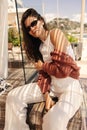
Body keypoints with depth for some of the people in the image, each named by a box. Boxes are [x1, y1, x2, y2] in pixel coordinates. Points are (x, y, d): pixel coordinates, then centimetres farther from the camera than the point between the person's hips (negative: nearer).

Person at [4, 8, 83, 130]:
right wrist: (46, 94, -10)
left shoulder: (56, 33, -11)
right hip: (51, 85, 7)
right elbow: (44, 73, 4)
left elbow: (63, 69, -19)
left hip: (70, 87, -6)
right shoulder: (38, 46, 11)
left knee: (53, 120, -34)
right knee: (13, 97, -5)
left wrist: (43, 66, -3)